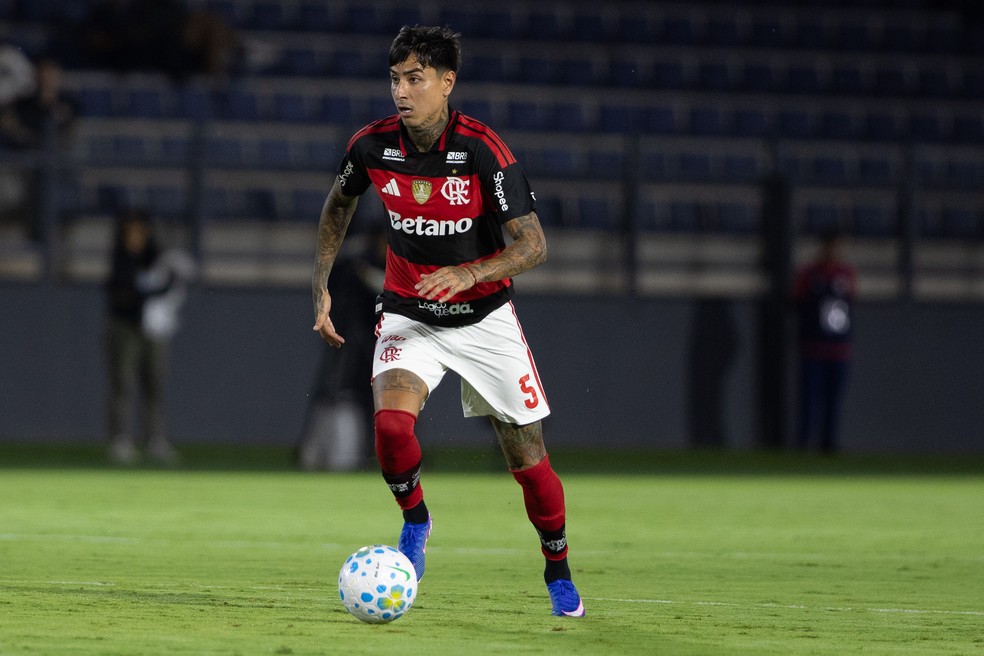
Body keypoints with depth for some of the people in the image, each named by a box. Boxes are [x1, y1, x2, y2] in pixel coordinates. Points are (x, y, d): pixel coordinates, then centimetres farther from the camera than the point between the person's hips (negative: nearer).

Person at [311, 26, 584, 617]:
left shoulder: (482, 150, -20)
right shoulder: (373, 145, -10)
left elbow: (533, 245, -20)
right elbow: (339, 204, 12)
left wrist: (469, 273, -37)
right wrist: (321, 288, 6)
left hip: (483, 317, -1)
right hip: (409, 315, 1)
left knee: (527, 456, 2)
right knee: (391, 419, -26)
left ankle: (559, 574, 25)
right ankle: (415, 521, 3)